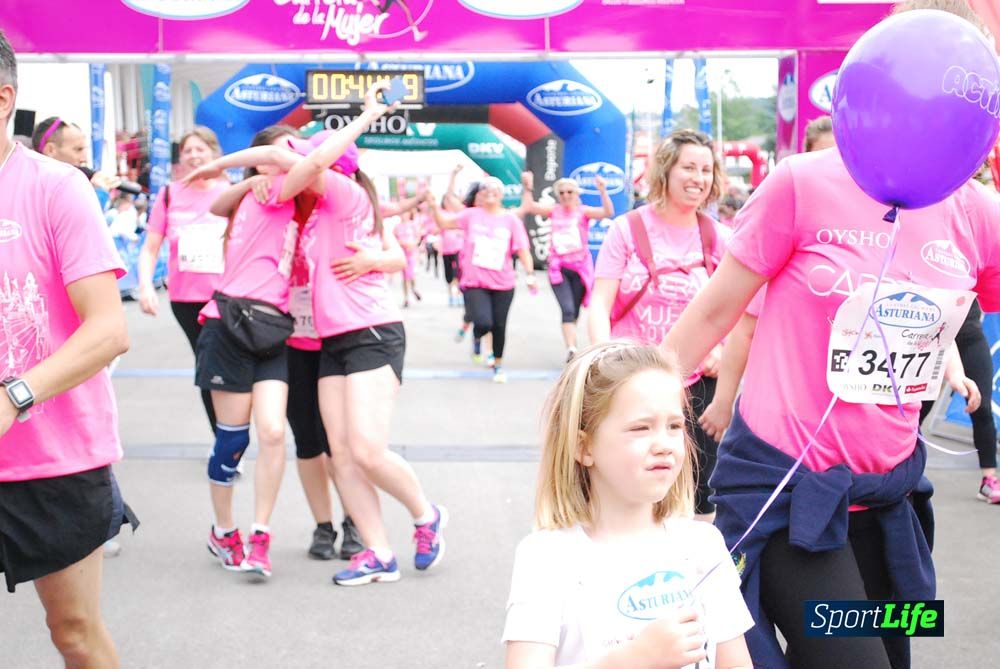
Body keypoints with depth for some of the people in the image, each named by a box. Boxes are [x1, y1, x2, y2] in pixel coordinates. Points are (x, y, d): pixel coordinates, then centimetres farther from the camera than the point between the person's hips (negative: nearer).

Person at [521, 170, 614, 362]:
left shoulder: (583, 211, 0)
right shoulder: (554, 211, 6)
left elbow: (608, 212, -14)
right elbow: (530, 207, 0)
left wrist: (603, 192, -27)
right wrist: (527, 188, -10)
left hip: (580, 267, 0)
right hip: (558, 267, 0)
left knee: (574, 311, 9)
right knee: (567, 310, -15)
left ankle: (571, 346, 26)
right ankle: (571, 348, -24)